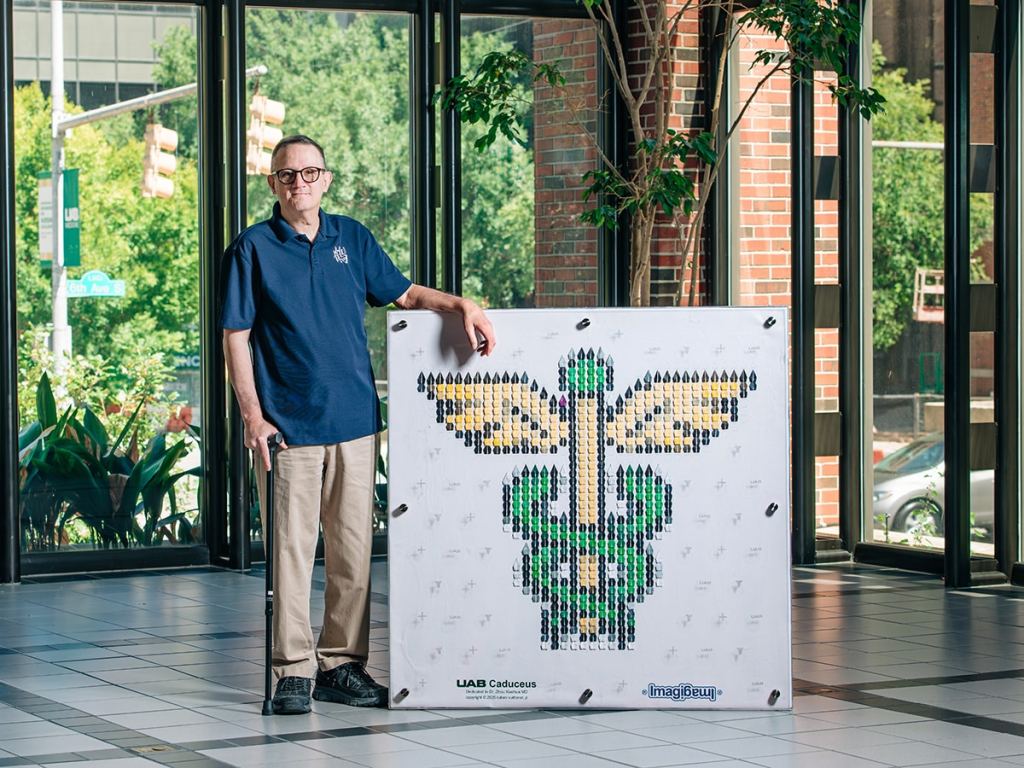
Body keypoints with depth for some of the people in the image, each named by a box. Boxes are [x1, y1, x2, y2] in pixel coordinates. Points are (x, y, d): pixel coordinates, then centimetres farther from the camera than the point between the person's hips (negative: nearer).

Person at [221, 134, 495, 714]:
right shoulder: (253, 248, 0)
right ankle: (294, 670, 6)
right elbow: (236, 338, -1)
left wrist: (462, 304, 2)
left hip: (355, 421, 4)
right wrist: (253, 417, -9)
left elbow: (403, 293, 20)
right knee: (291, 550, -2)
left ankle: (341, 664, 15)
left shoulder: (352, 237, 11)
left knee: (354, 550, 6)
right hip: (288, 424, -4)